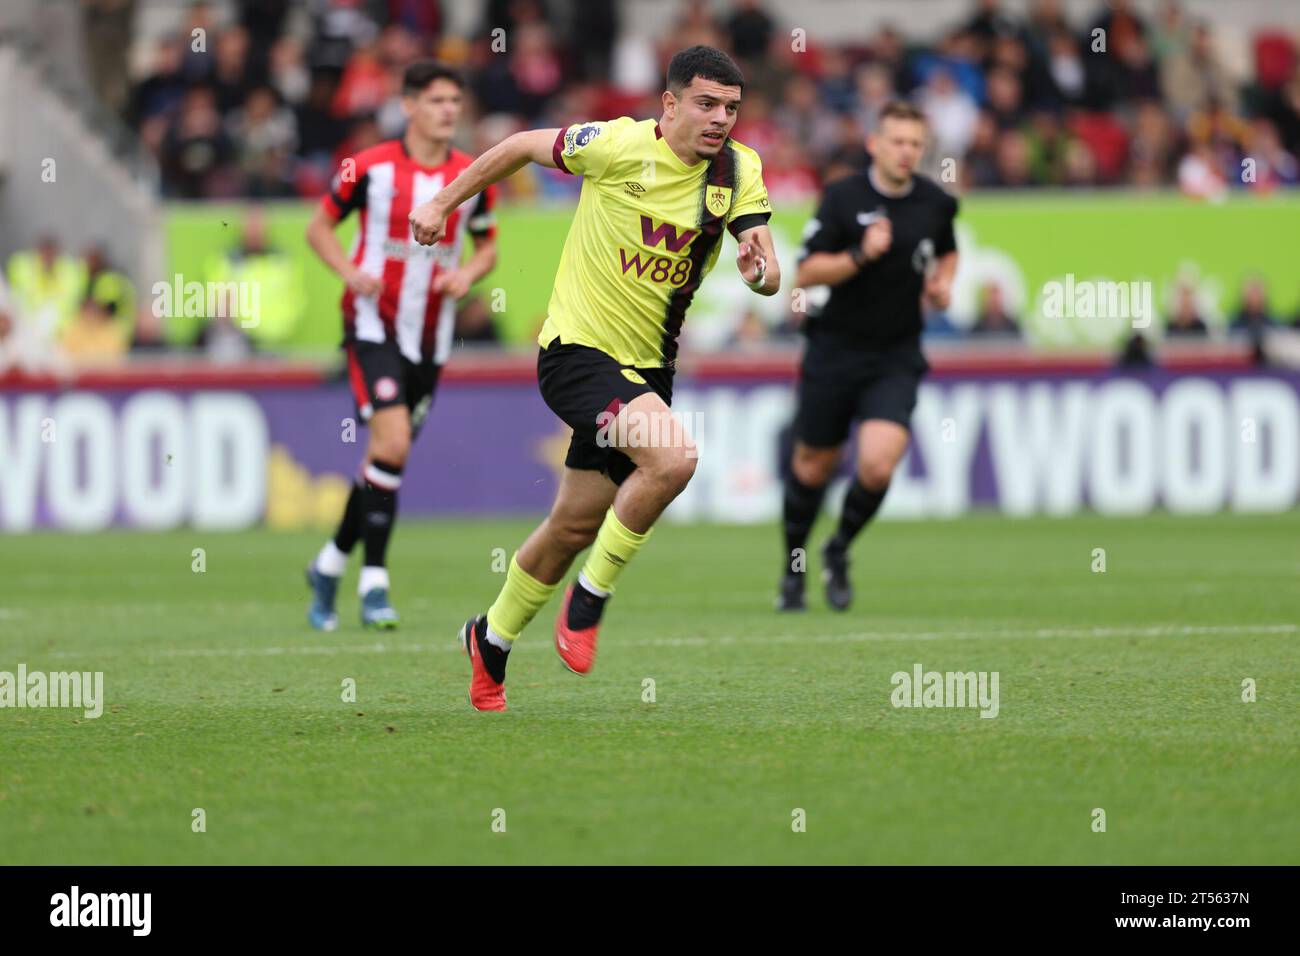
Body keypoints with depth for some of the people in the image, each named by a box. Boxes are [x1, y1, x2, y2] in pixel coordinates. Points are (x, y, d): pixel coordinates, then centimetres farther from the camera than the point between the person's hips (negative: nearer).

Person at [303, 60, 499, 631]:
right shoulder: (370, 168, -8)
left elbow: (487, 246, 15)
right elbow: (319, 227, 3)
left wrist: (468, 274, -8)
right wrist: (350, 272, -16)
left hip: (430, 338, 5)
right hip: (373, 324, -5)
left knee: (389, 454, 10)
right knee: (392, 440, -20)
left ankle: (330, 564, 29)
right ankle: (374, 582, -14)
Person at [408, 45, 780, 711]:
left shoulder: (739, 171, -2)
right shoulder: (618, 145, -15)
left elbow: (770, 277, -6)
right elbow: (521, 147, 0)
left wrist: (759, 267, -30)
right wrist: (443, 205, 6)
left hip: (645, 367, 6)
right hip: (577, 349, -6)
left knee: (575, 525, 14)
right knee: (673, 456, -29)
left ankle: (491, 640, 37)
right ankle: (588, 600, -10)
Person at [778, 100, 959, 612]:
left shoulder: (936, 203, 1)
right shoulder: (843, 197, -9)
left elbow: (947, 252, 23)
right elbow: (806, 273, -11)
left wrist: (942, 282, 2)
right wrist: (860, 255, -25)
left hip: (896, 358, 1)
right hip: (836, 352, -1)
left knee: (878, 464, -17)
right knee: (813, 466, 10)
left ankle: (839, 552, 10)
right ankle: (794, 566, 33)